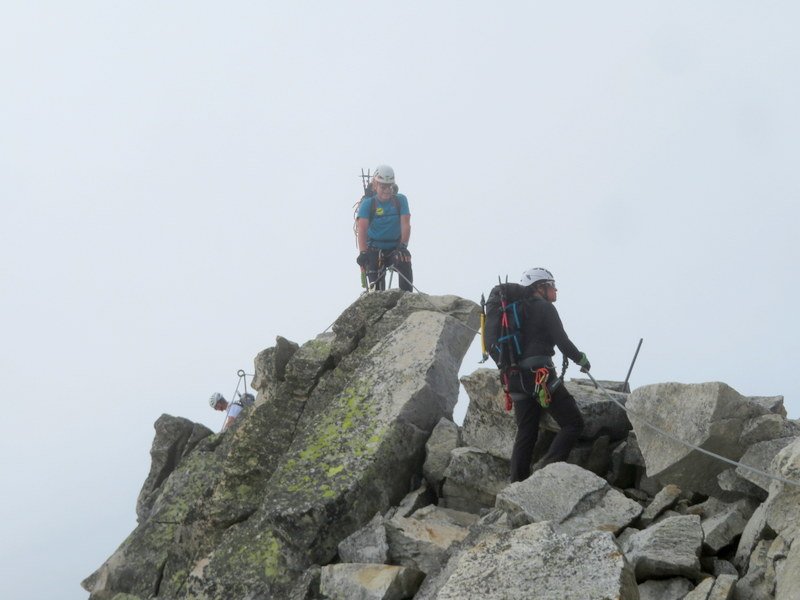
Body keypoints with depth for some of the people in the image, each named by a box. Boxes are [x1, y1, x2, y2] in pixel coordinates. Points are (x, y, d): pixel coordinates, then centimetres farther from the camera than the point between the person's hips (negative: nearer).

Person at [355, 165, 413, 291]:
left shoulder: (400, 200, 0)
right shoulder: (368, 203, -6)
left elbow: (405, 224, -9)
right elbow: (362, 228, -16)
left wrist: (403, 245, -26)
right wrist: (363, 252, -30)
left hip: (395, 247, 1)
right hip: (375, 250, -1)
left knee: (404, 261, -30)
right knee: (377, 288, -8)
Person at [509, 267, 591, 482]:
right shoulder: (545, 308, -3)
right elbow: (562, 342, -8)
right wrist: (582, 359, 7)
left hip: (517, 378, 8)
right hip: (541, 374, -8)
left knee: (525, 433, 10)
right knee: (573, 423, -3)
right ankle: (548, 467, -18)